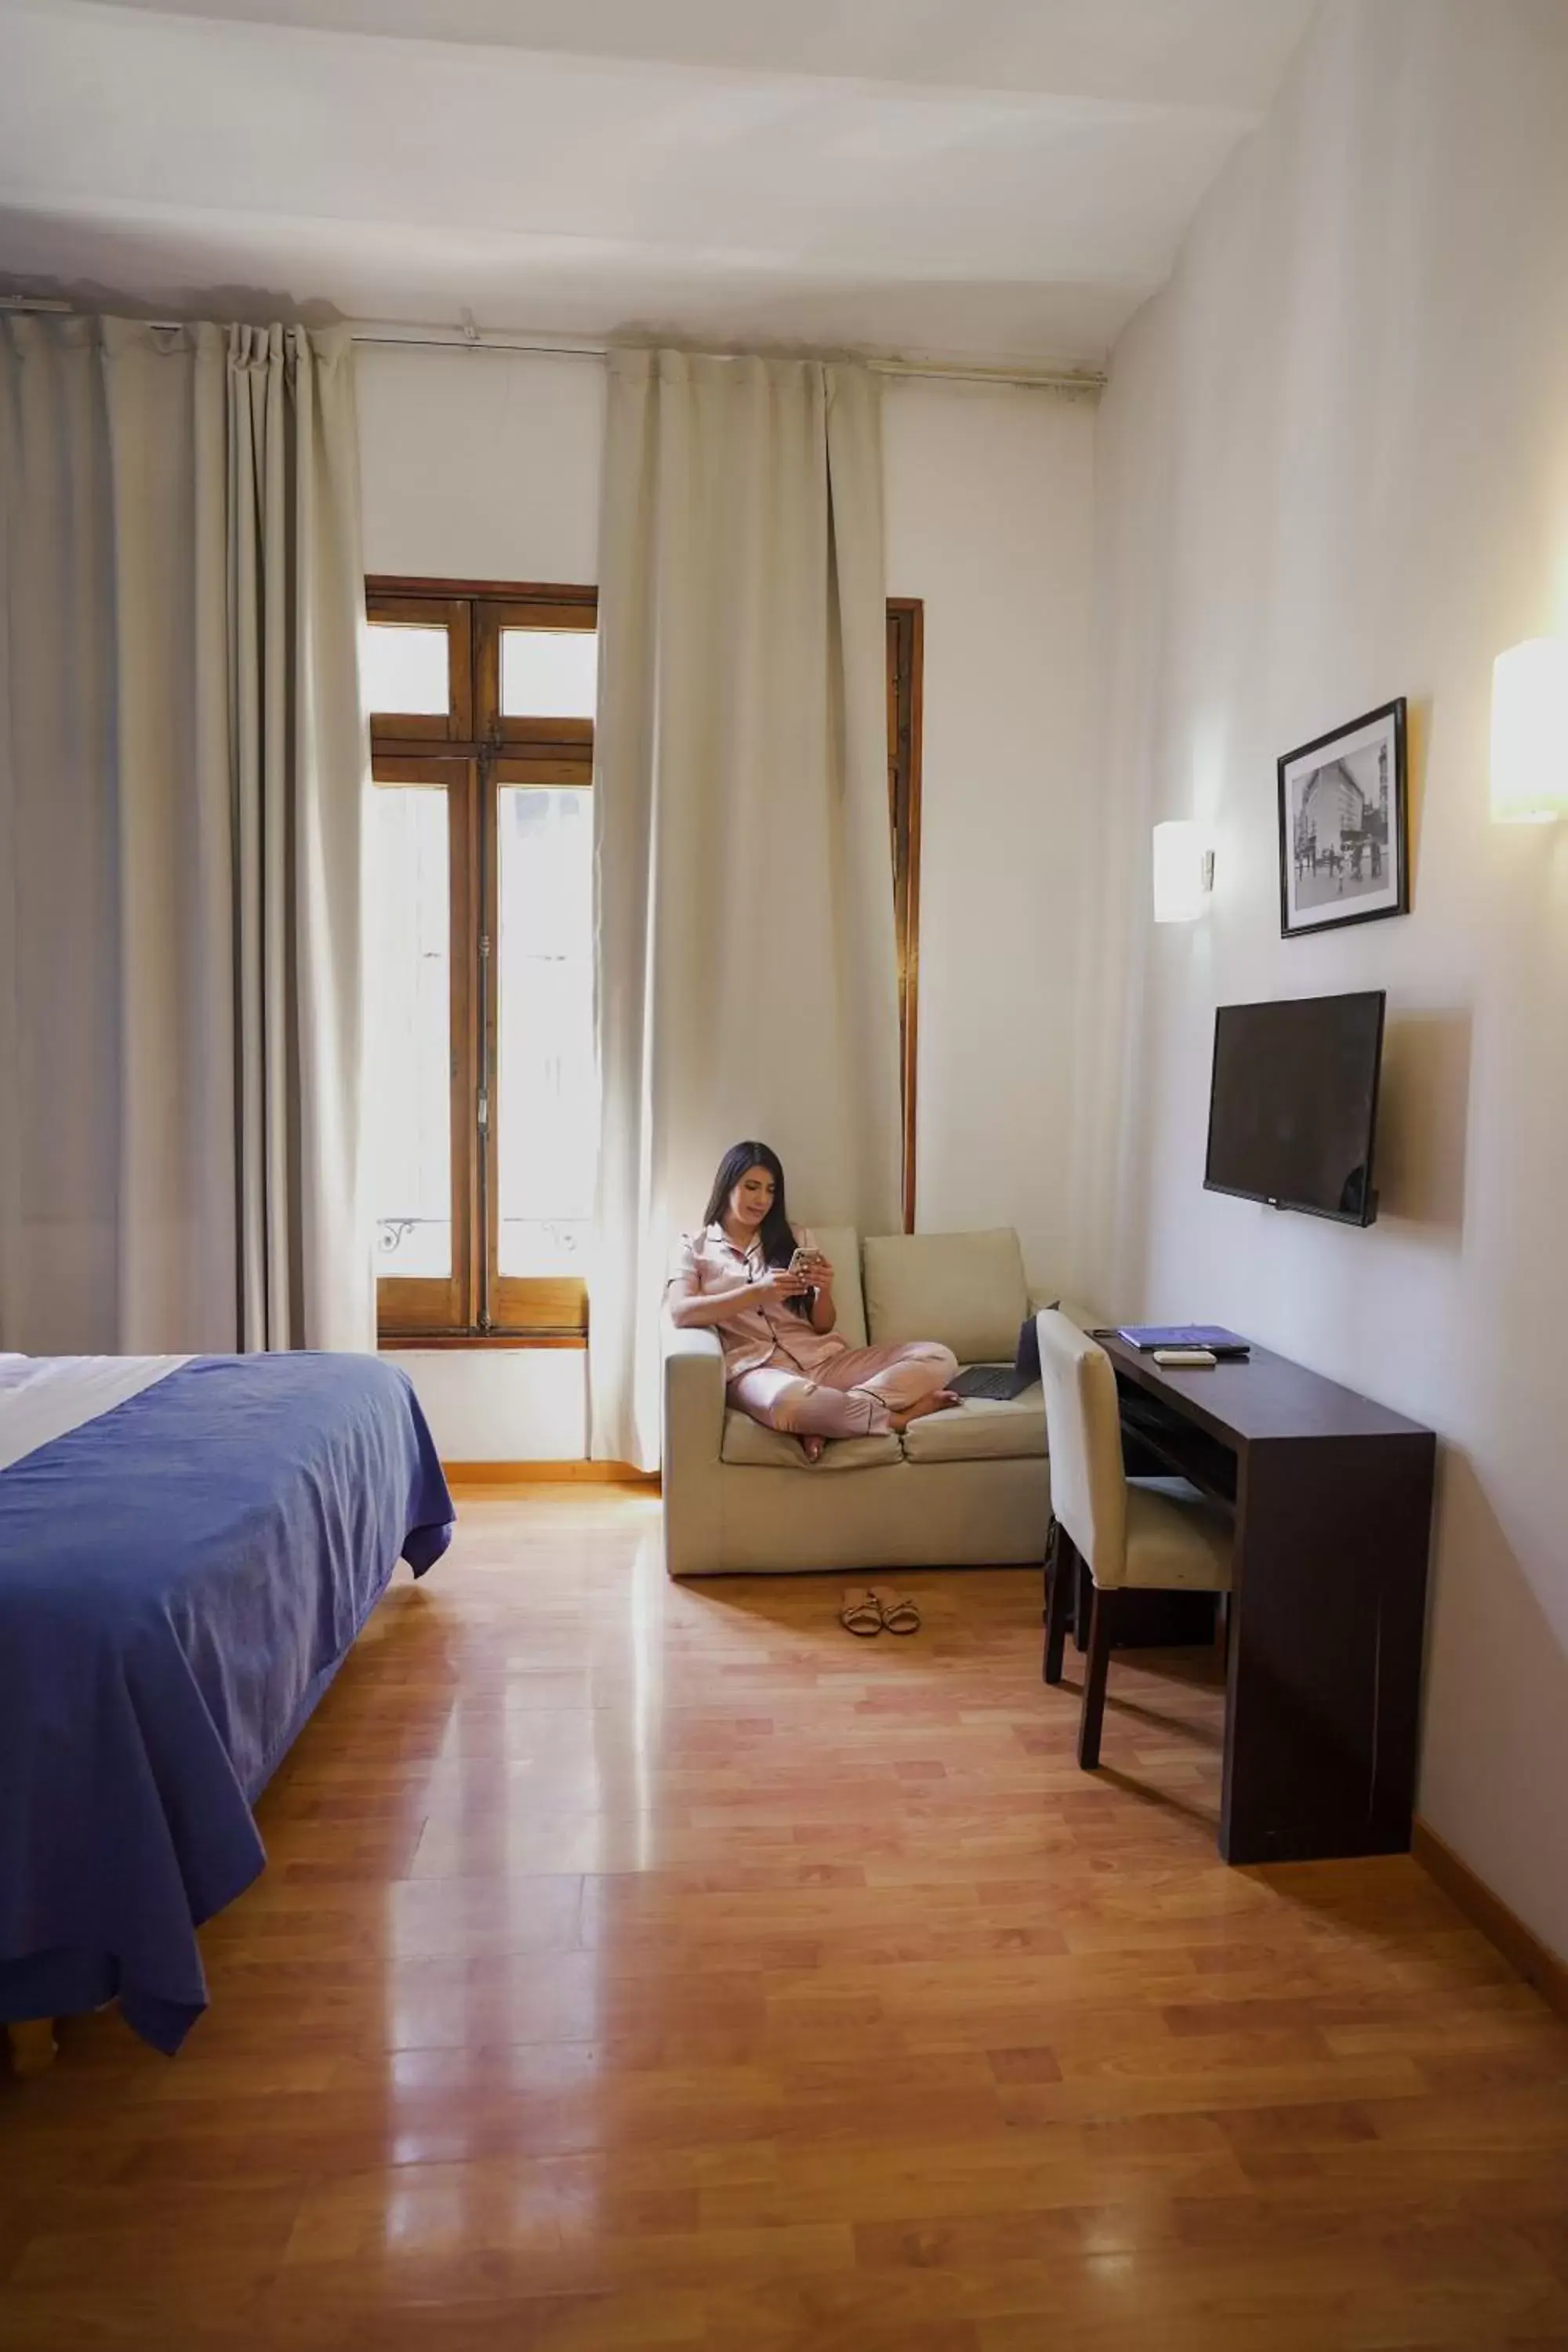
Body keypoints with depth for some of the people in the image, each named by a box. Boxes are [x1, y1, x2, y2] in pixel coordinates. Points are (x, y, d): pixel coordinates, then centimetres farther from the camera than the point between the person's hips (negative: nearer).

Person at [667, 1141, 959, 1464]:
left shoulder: (795, 1240, 20)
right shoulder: (694, 1247, 11)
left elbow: (822, 1326, 16)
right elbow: (680, 1313, -9)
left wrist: (824, 1291, -7)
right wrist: (757, 1292, -21)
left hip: (820, 1357, 5)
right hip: (757, 1365, -4)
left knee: (938, 1357, -17)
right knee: (788, 1402, -43)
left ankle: (825, 1419, -31)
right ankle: (900, 1415, -19)